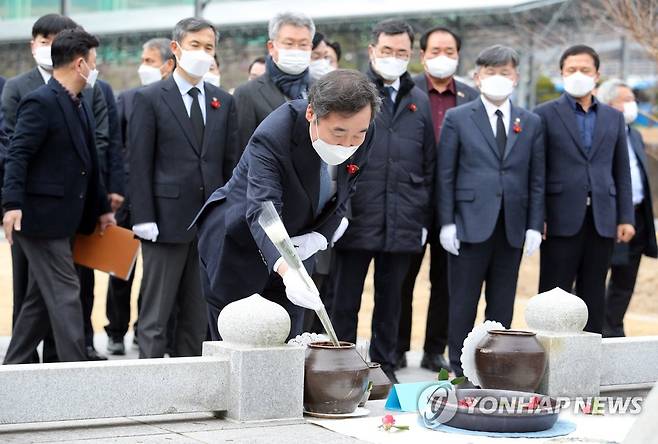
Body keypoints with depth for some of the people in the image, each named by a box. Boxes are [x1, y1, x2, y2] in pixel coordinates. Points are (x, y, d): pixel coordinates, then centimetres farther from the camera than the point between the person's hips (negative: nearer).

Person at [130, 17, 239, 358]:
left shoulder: (224, 102, 11)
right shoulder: (150, 99, -2)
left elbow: (231, 162, 12)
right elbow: (140, 163, -5)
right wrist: (143, 218, -12)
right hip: (167, 221, -4)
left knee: (198, 313, 9)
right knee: (156, 313, -1)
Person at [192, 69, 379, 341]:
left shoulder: (362, 133, -14)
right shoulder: (271, 138, -33)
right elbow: (262, 211, -44)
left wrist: (320, 235, -14)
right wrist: (286, 270, -60)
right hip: (238, 244, -5)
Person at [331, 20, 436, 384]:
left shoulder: (419, 102, 11)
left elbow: (429, 166, 15)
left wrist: (424, 217, 10)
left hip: (402, 225, 3)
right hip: (357, 219, -3)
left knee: (390, 299, 11)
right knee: (345, 300, 3)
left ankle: (384, 364, 21)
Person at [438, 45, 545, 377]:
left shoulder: (531, 123, 10)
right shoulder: (457, 118, 3)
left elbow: (537, 179, 9)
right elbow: (445, 175, 1)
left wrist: (535, 225, 2)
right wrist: (447, 223, -6)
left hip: (513, 227, 3)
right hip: (471, 224, -3)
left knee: (502, 305, 8)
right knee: (463, 303, 2)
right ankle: (459, 372, 10)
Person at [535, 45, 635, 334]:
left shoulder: (613, 118, 14)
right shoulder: (546, 114, 3)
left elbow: (622, 172, 13)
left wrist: (626, 218, 6)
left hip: (602, 220, 3)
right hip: (562, 219, -3)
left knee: (593, 296, 6)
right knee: (554, 294, -2)